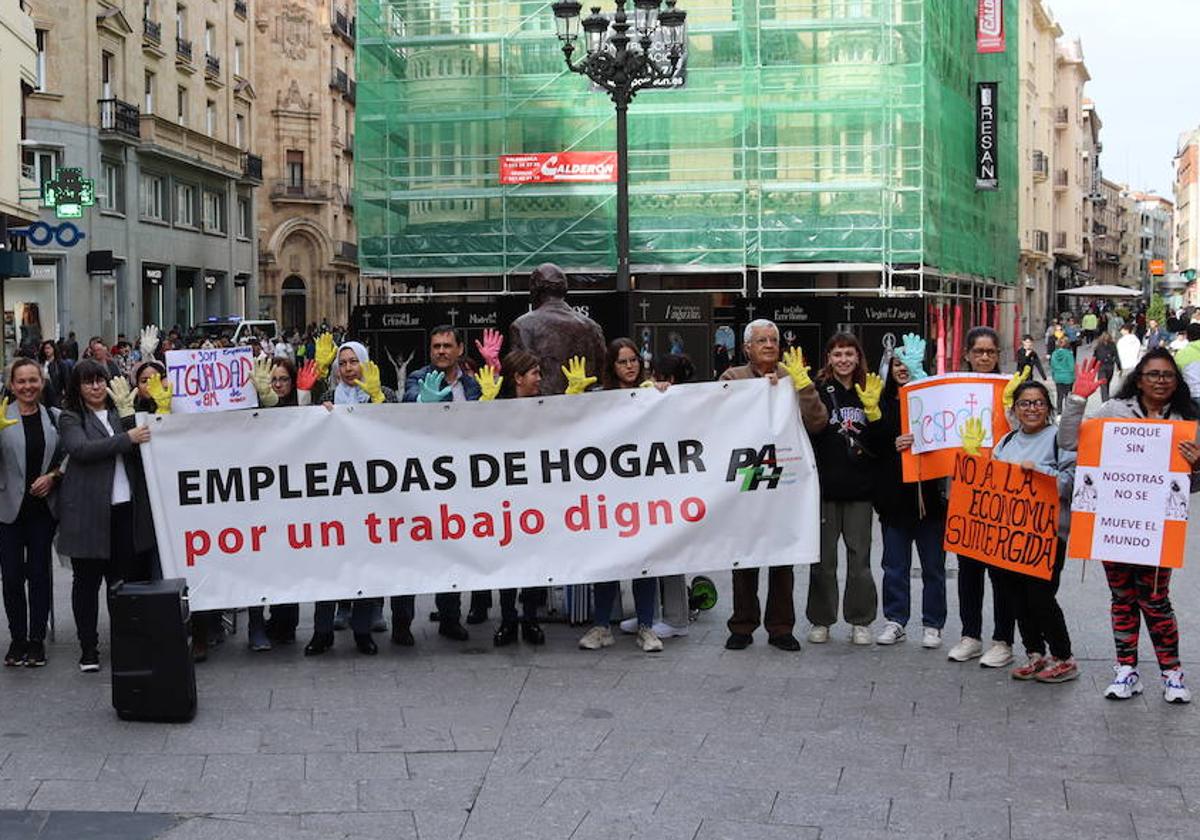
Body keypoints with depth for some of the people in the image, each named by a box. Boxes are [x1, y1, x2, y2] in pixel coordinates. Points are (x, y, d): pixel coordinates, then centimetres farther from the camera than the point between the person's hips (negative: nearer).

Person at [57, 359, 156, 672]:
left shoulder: (120, 412, 14)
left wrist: (126, 409, -7)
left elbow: (141, 447, 2)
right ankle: (88, 649, 10)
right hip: (88, 511, -3)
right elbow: (81, 449, -15)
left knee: (126, 578, 3)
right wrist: (127, 439, -19)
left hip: (126, 508, 3)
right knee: (87, 579, 3)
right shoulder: (71, 418, 4)